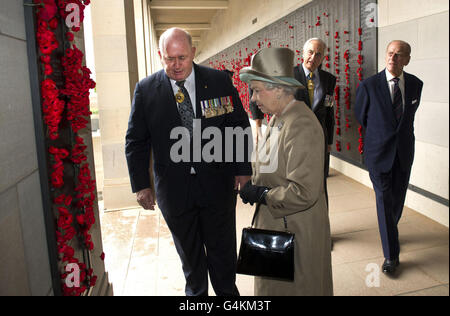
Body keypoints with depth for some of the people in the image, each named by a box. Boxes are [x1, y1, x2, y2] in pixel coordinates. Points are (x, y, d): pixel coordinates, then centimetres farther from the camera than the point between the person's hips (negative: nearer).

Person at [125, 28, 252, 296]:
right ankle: (196, 292, 44)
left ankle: (227, 292, 39)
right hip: (173, 187, 1)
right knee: (189, 253, 18)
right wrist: (141, 185, -1)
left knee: (222, 249, 14)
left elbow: (240, 127, 3)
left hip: (217, 183, 0)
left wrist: (243, 169, 0)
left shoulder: (219, 81, -3)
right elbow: (136, 141, 2)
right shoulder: (146, 89, -3)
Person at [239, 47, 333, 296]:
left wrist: (262, 195, -18)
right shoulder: (276, 118, 6)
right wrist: (253, 185, 0)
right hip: (273, 224, 9)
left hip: (296, 231, -9)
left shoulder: (302, 126, -25)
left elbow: (304, 193, -29)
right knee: (271, 285, 22)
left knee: (293, 287, 12)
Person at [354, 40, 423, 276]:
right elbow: (360, 115, 5)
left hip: (404, 151, 4)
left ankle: (389, 231, 42)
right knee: (384, 200, -2)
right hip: (379, 151, -3)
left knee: (398, 198, 13)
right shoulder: (369, 86, -10)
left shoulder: (415, 84, 1)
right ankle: (391, 255, 8)